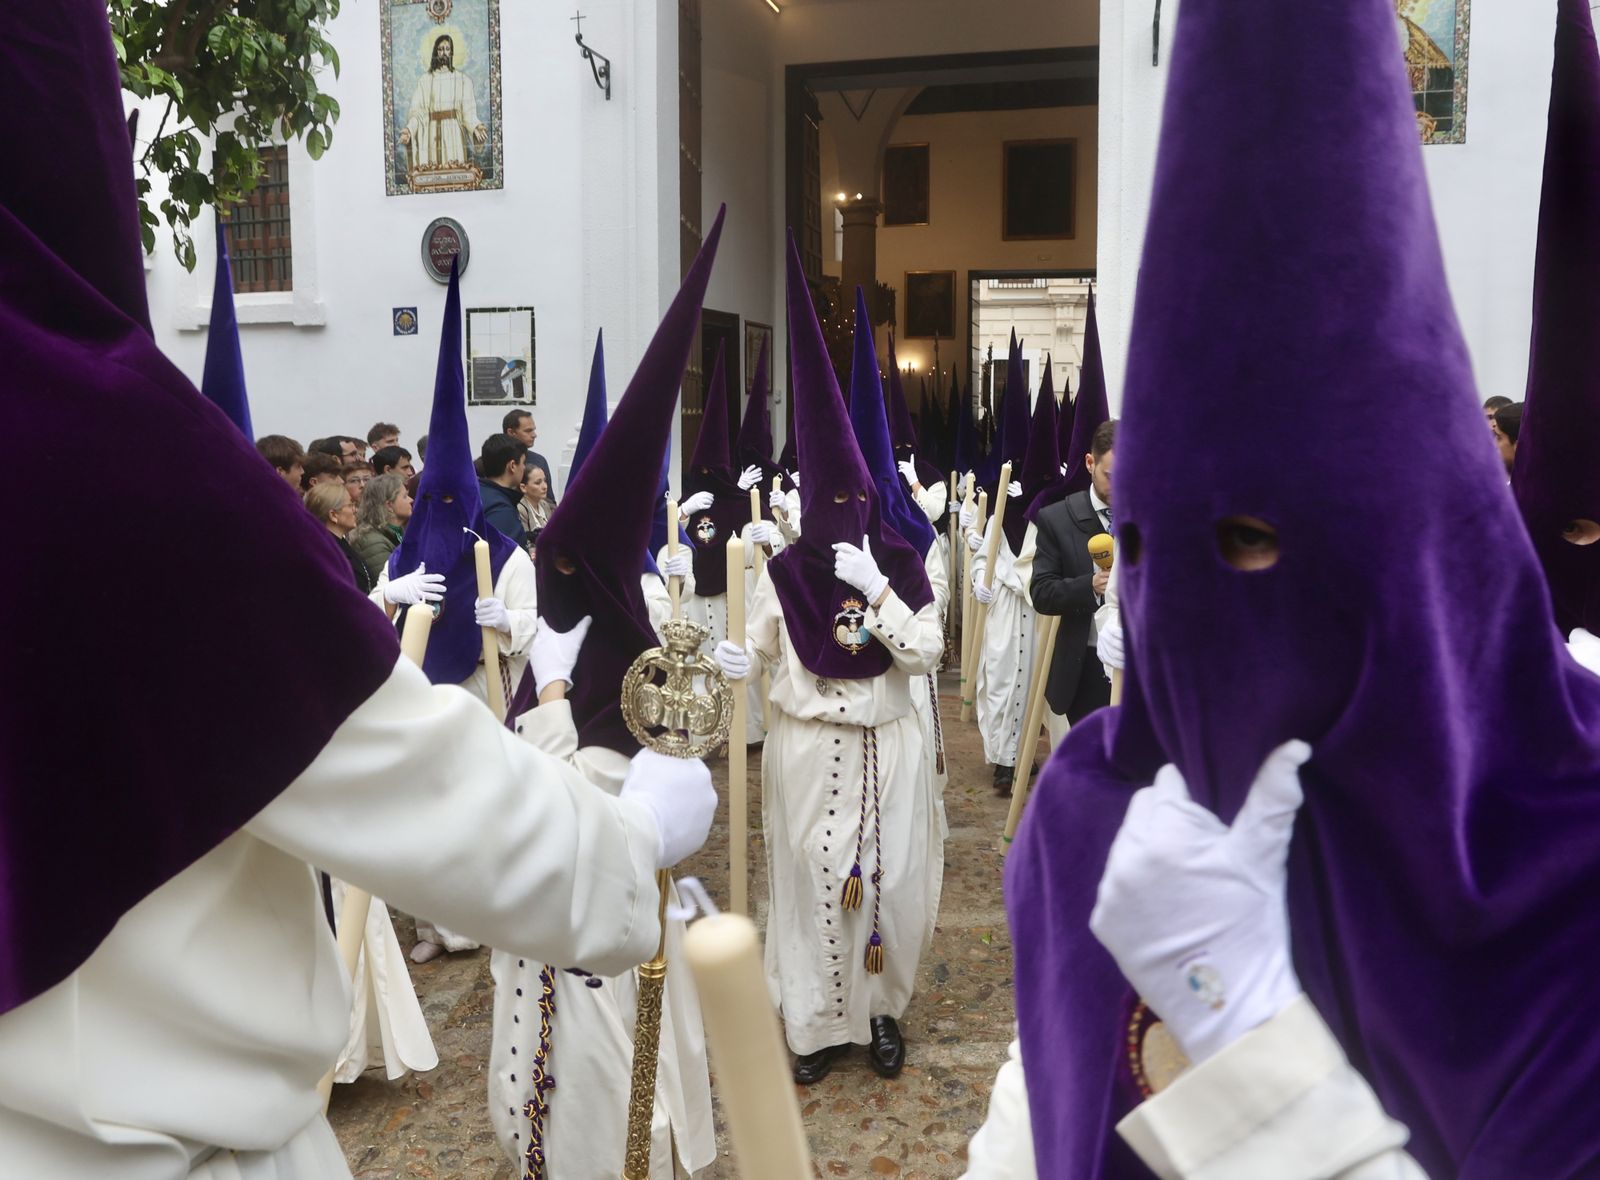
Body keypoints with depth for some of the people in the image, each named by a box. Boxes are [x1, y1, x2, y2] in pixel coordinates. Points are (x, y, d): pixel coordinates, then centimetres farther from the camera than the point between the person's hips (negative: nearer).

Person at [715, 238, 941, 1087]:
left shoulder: (902, 566, -3)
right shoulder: (784, 574, -3)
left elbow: (927, 654, -10)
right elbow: (760, 651, 4)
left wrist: (876, 589, -20)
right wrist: (736, 664, -19)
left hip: (886, 748, 1)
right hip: (808, 750, -1)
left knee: (888, 879, 8)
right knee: (810, 880, 4)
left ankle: (880, 1009, 28)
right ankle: (817, 1023, 21)